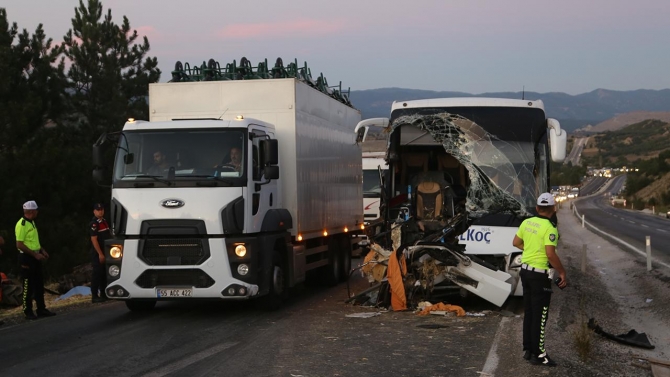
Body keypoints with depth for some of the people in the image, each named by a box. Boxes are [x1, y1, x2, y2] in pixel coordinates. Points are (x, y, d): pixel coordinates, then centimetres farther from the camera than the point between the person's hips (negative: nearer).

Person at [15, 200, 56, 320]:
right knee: (28, 286, -3)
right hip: (27, 258, -9)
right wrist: (35, 254, -20)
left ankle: (41, 309, 19)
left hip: (35, 257, 9)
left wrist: (42, 251, 11)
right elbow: (19, 245, -21)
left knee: (39, 284, 12)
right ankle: (28, 312, 4)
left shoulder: (32, 223, 13)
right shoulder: (22, 224, -16)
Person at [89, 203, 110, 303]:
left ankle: (103, 294, 22)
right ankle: (94, 296, -5)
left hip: (105, 252, 9)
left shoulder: (104, 221, 15)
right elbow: (94, 239, -18)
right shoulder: (93, 224, -13)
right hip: (97, 253, -9)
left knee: (104, 274, 13)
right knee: (97, 274, -7)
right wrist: (100, 254, -21)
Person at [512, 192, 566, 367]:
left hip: (525, 270, 8)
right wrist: (562, 272, -13)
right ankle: (538, 354, 4)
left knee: (529, 312, 16)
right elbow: (551, 254, -24)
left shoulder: (527, 222, 4)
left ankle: (528, 349, 23)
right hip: (539, 274, -8)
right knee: (540, 315, 0)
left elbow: (516, 242, 14)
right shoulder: (550, 228, -19)